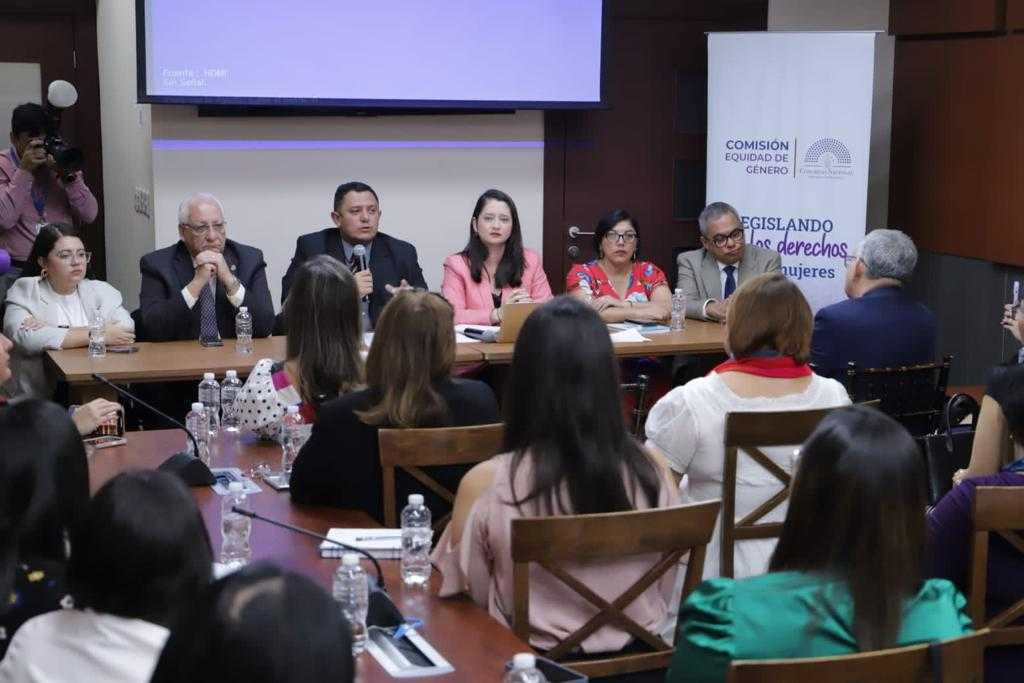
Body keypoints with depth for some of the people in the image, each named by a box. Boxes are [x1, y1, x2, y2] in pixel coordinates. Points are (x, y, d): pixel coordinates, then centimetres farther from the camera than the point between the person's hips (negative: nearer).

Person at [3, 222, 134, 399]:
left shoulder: (101, 290, 13)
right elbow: (27, 338, -16)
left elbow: (126, 327, -7)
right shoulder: (24, 292, 4)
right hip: (38, 399, -3)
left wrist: (53, 332, -14)